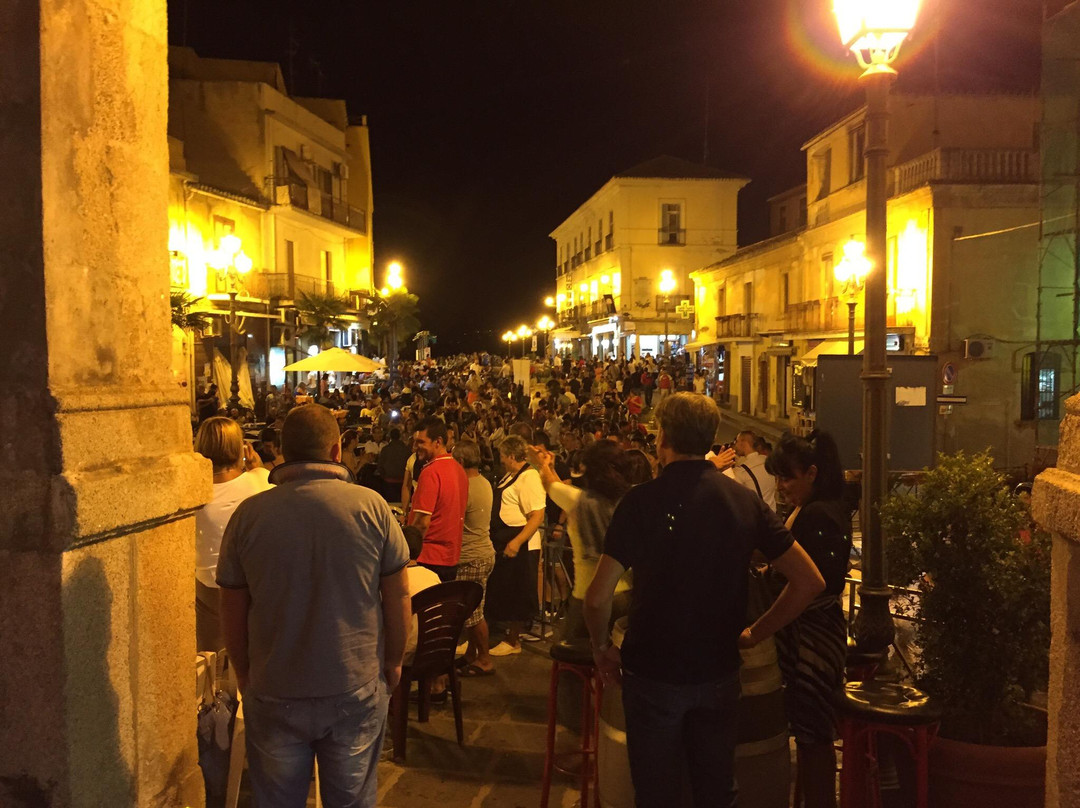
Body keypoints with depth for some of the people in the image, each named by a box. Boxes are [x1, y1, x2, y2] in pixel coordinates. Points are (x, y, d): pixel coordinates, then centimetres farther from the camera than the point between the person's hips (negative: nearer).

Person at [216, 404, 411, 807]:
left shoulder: (249, 513, -8)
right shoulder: (371, 506, -11)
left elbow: (232, 608, -1)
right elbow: (398, 595, -4)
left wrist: (244, 673, 15)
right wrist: (393, 663, 11)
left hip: (274, 694, 1)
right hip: (357, 689, 0)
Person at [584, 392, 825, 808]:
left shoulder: (641, 501, -15)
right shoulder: (745, 501, -5)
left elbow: (598, 597, -18)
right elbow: (810, 582, -3)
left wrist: (602, 648, 1)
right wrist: (755, 633, 6)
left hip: (652, 673, -3)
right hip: (719, 673, 3)